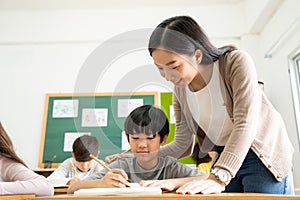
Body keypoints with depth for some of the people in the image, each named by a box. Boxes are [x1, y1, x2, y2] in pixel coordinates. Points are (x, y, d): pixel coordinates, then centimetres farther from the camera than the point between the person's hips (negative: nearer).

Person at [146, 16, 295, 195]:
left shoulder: (236, 62, -20)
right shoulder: (180, 90, -5)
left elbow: (245, 124, -30)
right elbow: (182, 144, 0)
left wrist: (218, 178, -41)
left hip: (263, 157, -4)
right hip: (224, 160, 4)